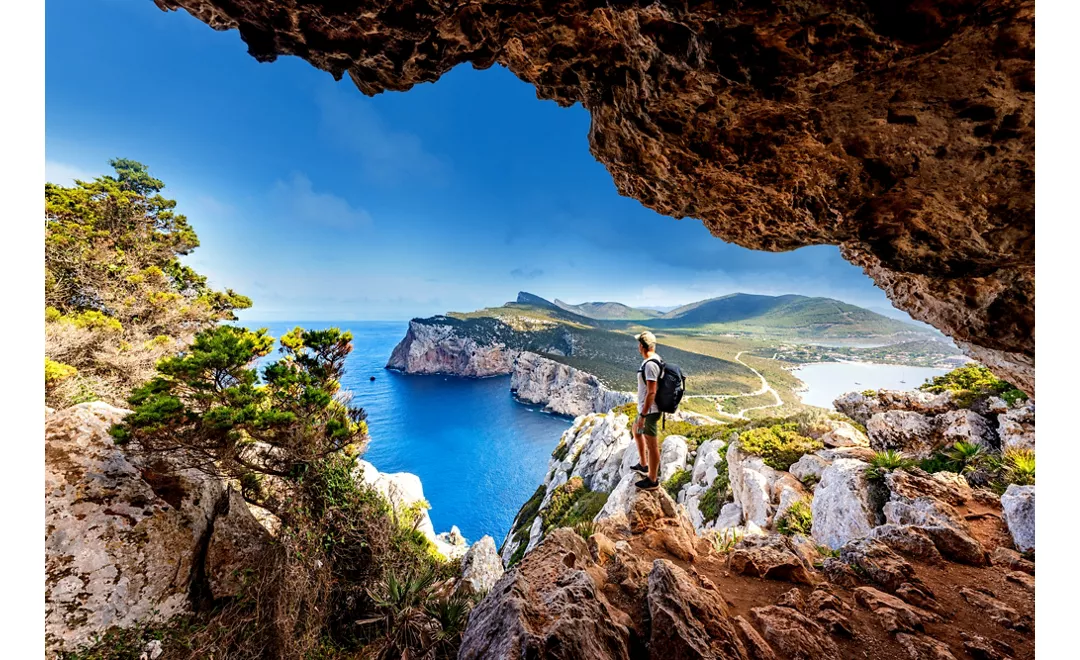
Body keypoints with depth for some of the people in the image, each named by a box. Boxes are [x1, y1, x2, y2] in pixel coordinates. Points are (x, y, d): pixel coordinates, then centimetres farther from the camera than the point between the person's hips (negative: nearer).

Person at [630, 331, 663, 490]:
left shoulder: (650, 365, -25)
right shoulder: (653, 360, 6)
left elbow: (651, 392, -27)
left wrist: (643, 415, -23)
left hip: (649, 411, -11)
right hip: (646, 408, 11)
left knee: (651, 445, 3)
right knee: (636, 431, 29)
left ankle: (652, 480, 19)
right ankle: (643, 465, 42)